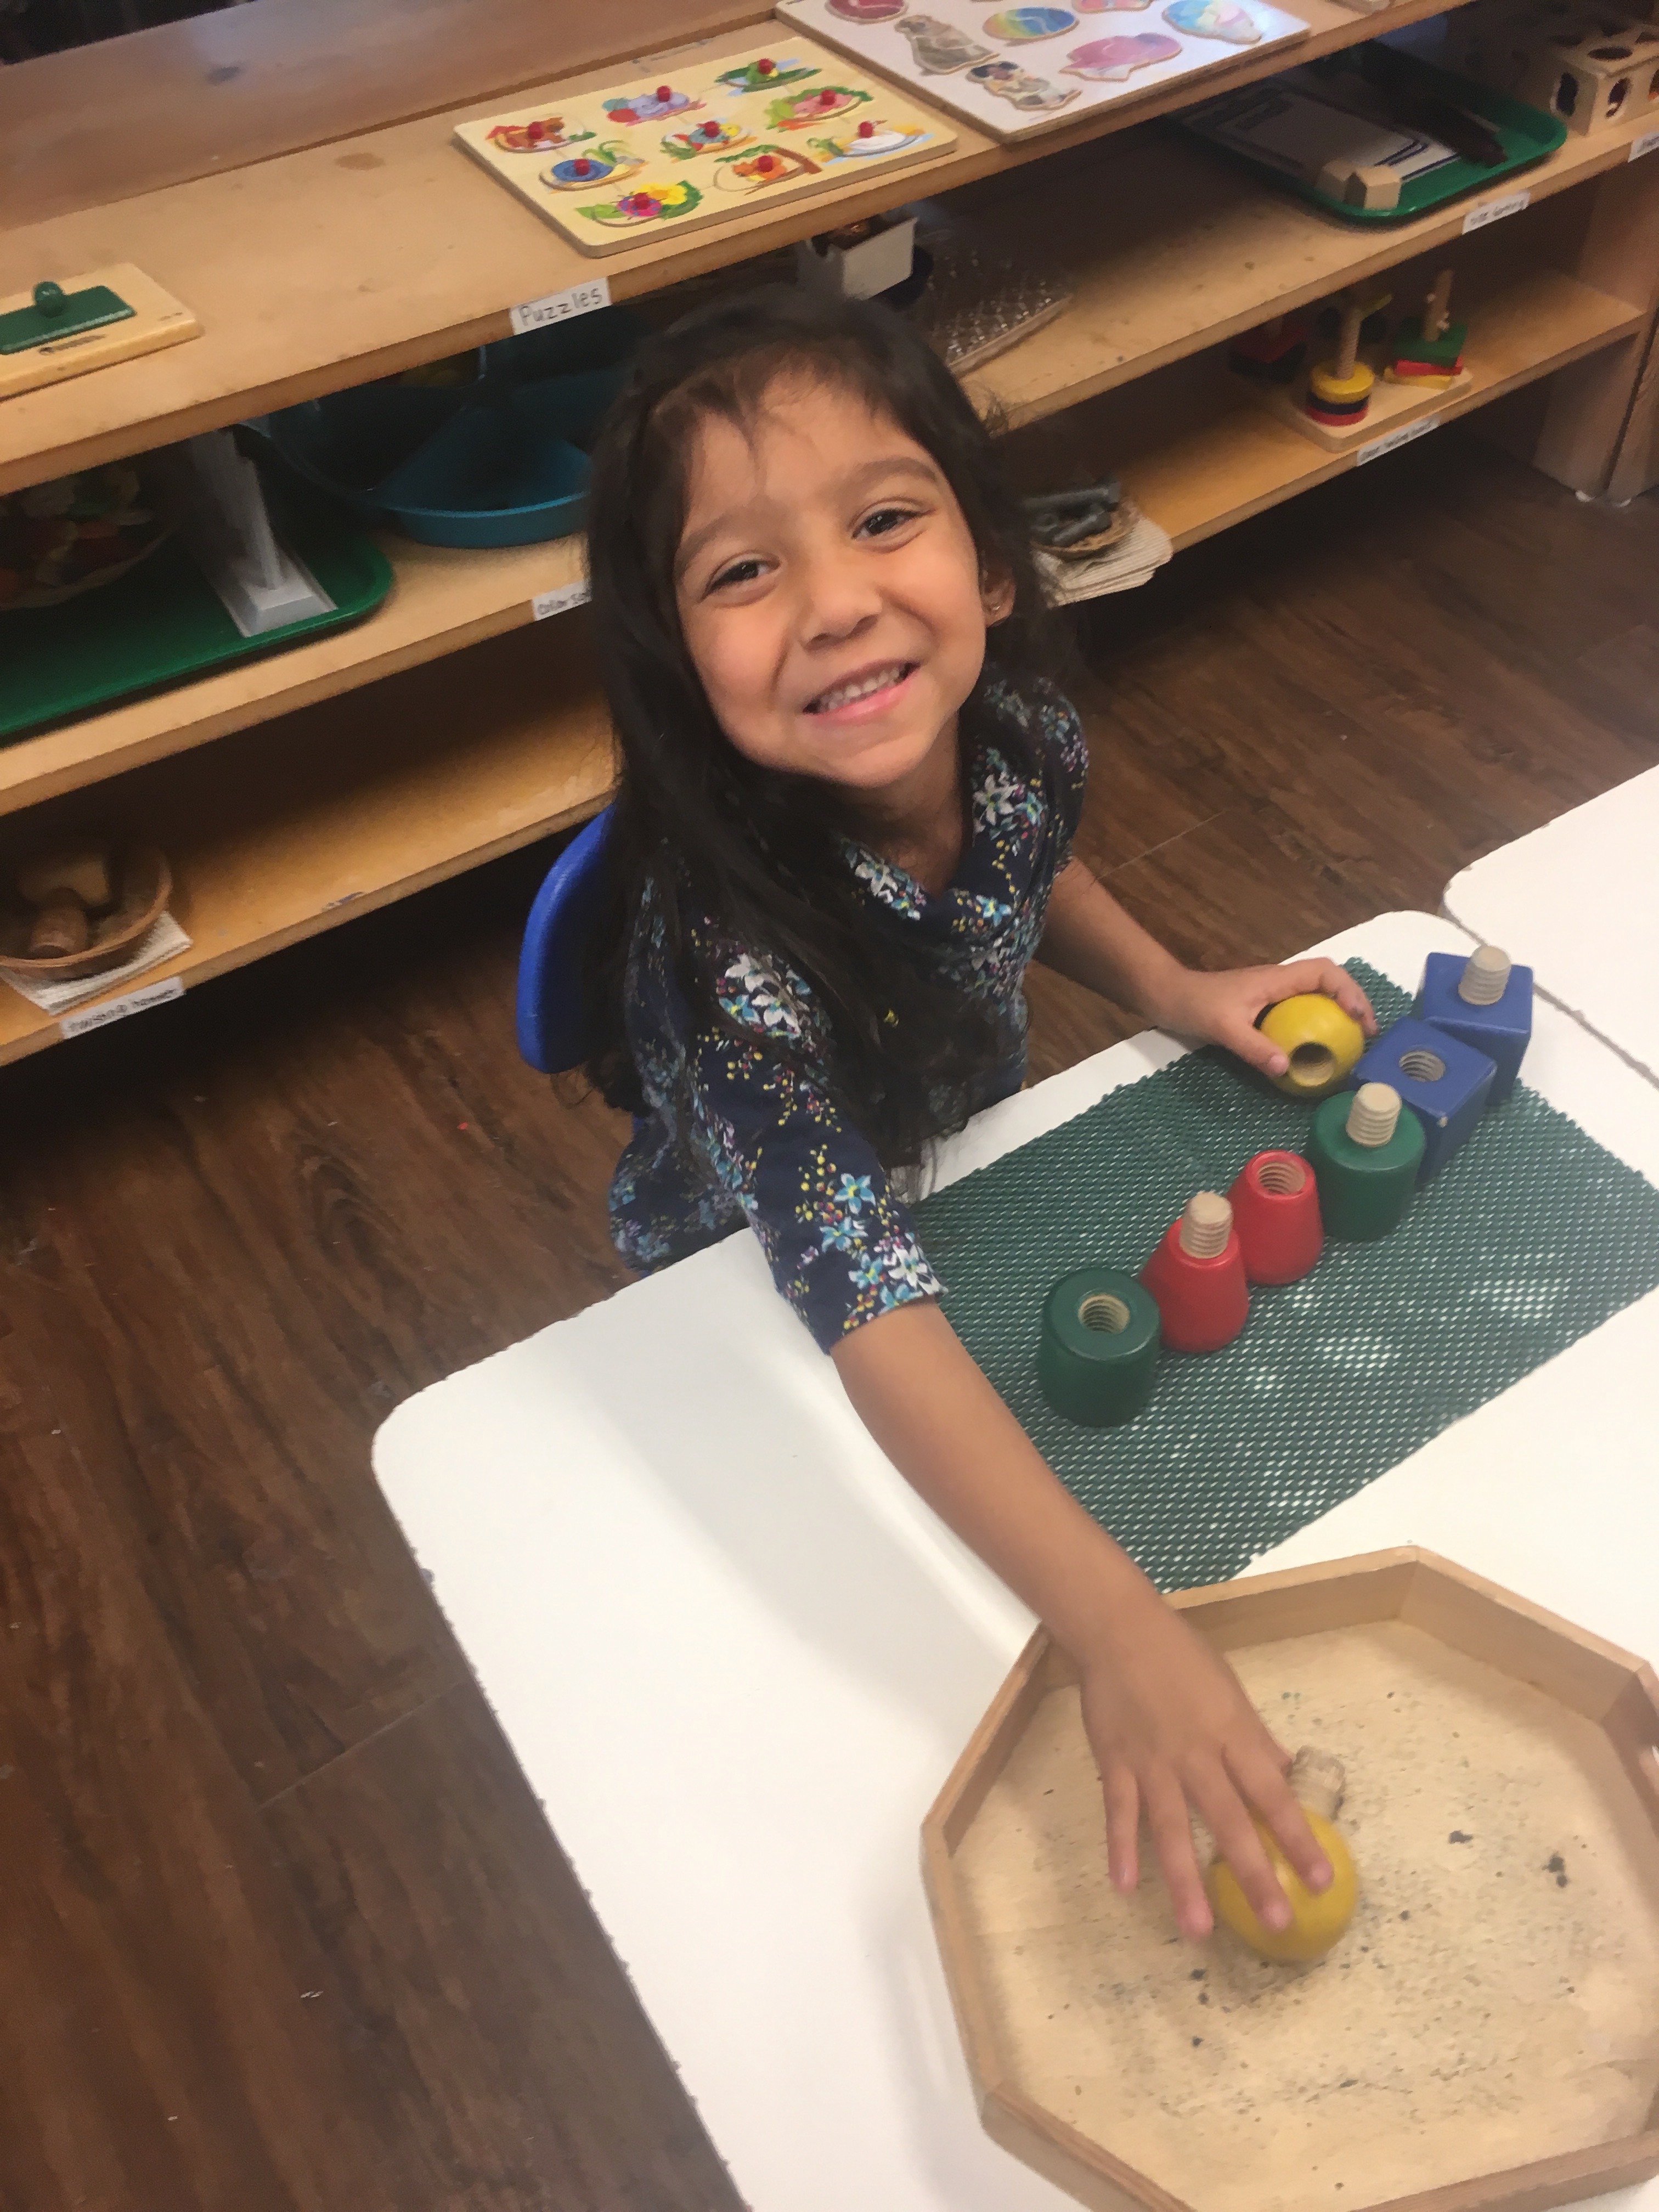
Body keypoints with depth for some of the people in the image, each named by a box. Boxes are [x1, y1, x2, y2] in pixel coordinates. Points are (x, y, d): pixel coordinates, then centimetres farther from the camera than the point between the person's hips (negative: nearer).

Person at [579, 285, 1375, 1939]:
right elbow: (864, 1304, -50)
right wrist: (1118, 1628, -57)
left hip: (967, 1161, 5)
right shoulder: (728, 946, -45)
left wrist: (1174, 989, -16)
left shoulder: (1022, 737, -25)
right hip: (747, 1295, -4)